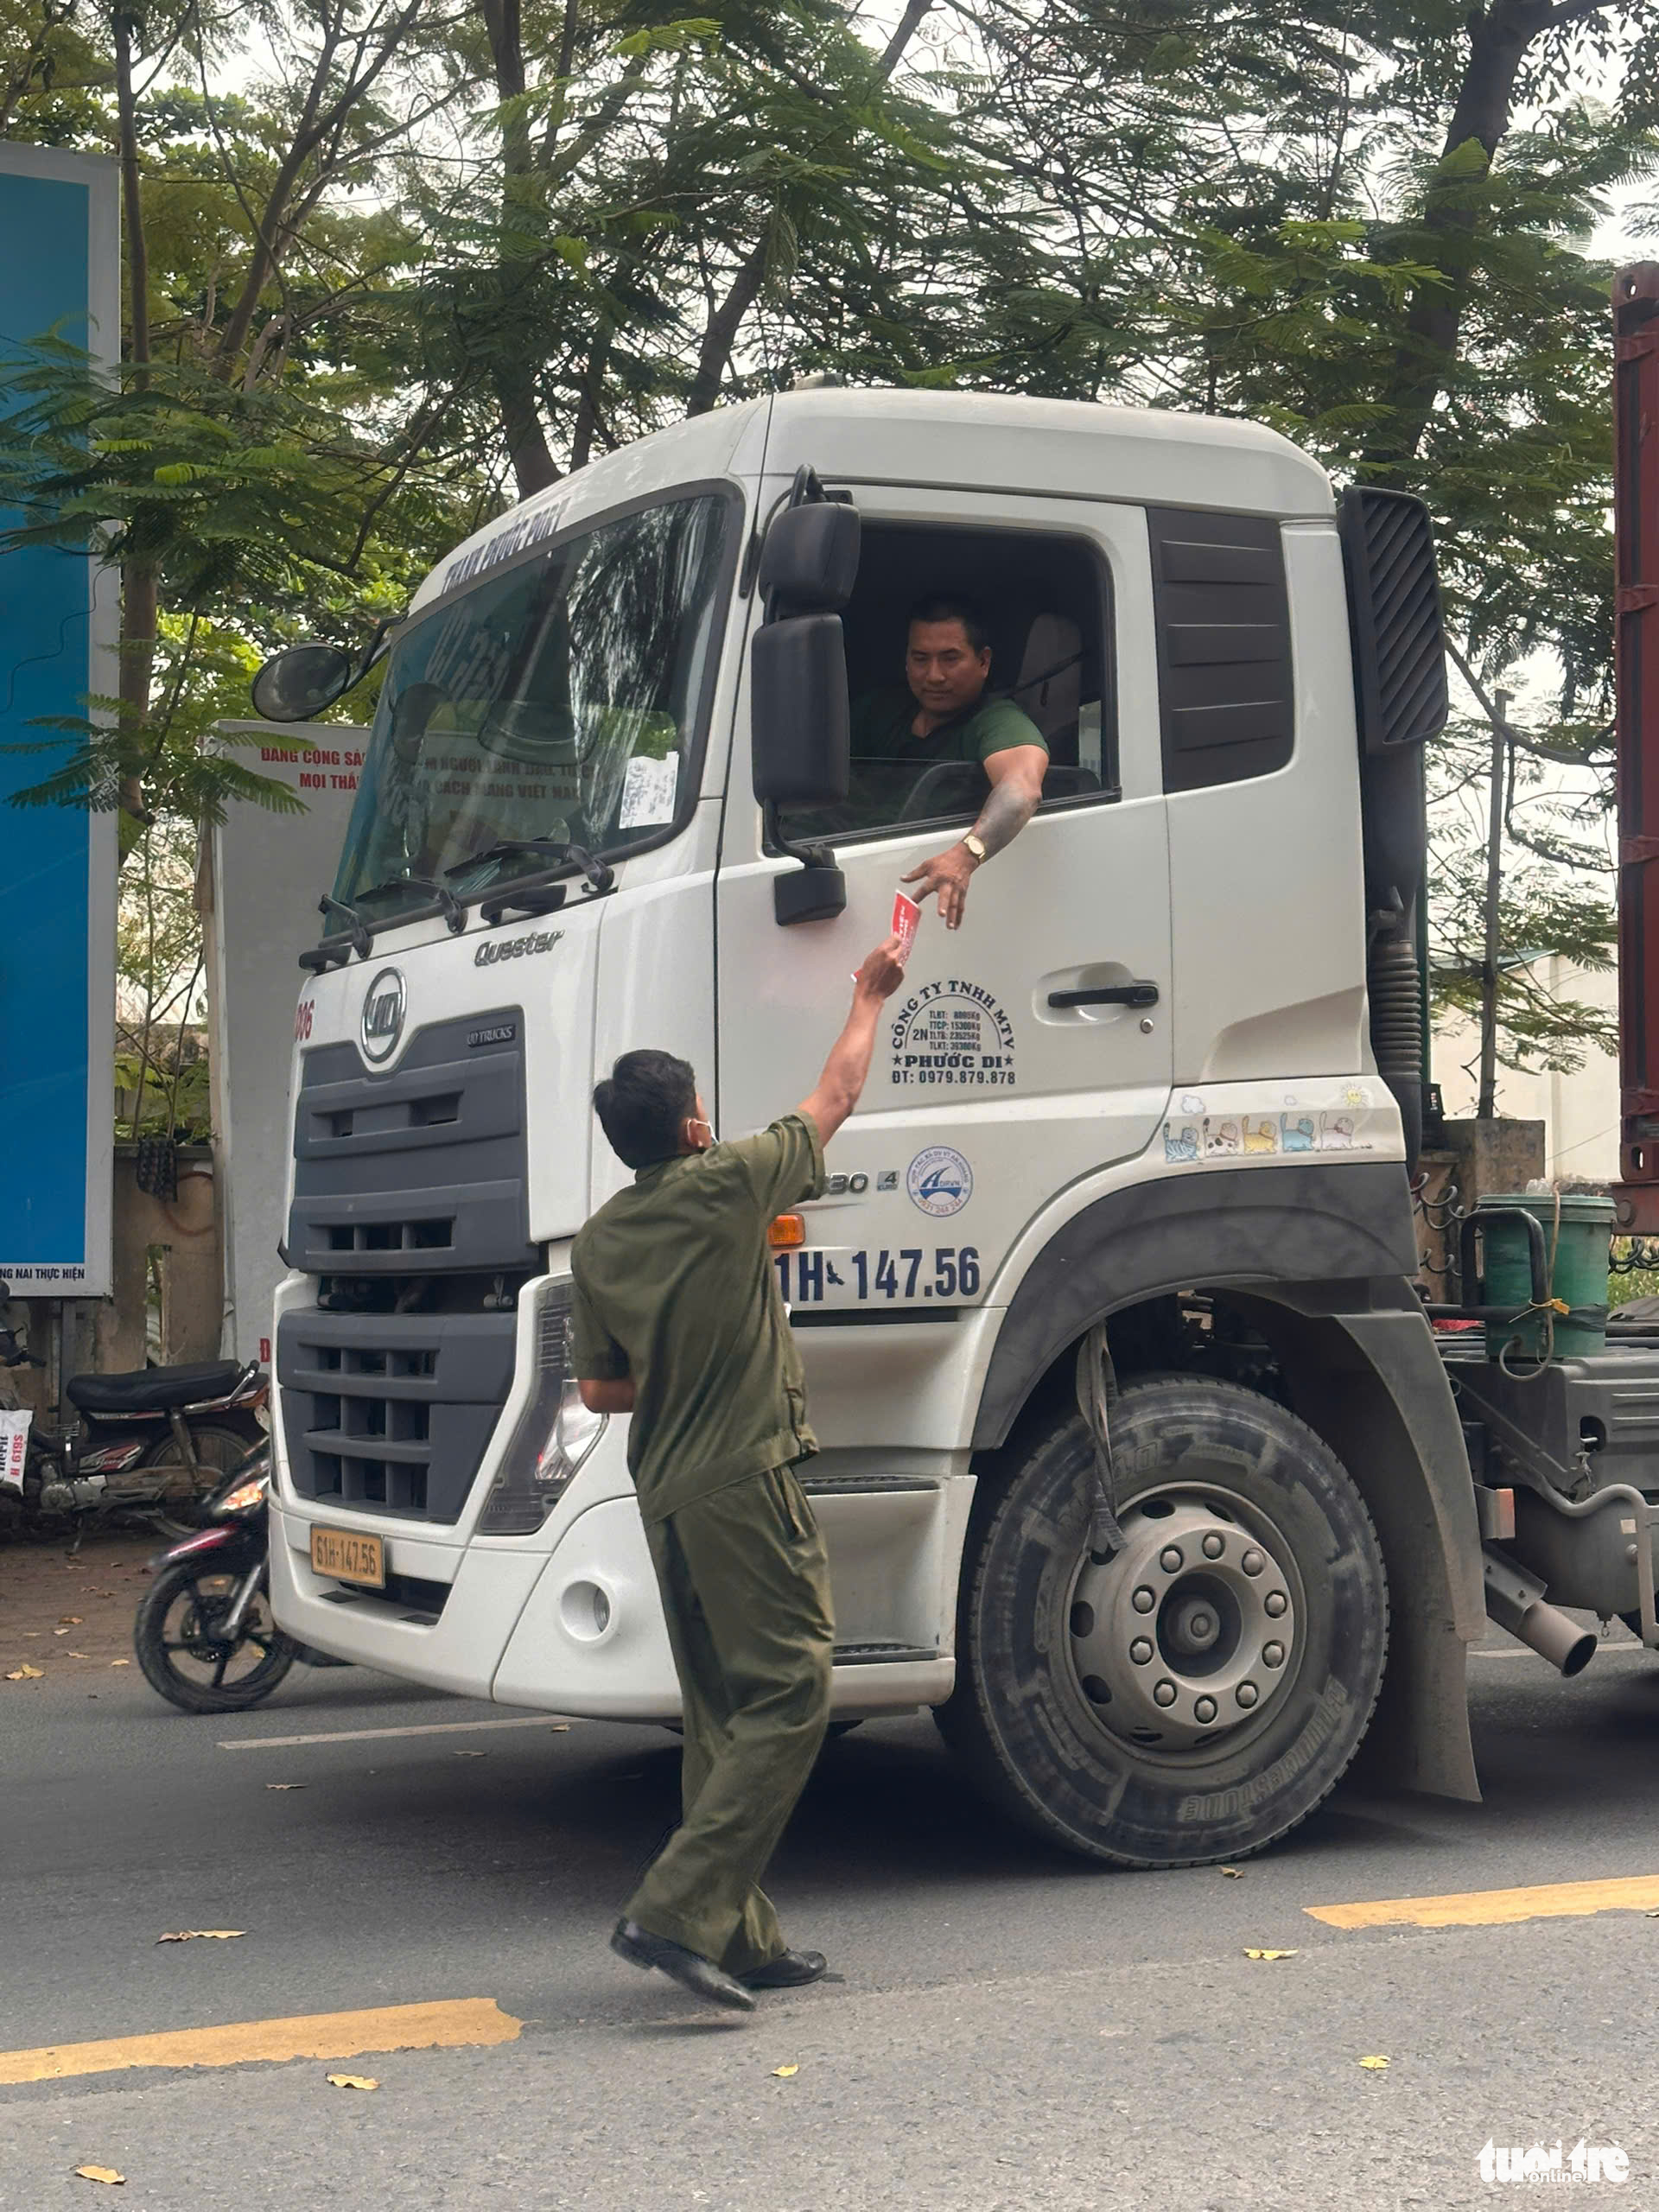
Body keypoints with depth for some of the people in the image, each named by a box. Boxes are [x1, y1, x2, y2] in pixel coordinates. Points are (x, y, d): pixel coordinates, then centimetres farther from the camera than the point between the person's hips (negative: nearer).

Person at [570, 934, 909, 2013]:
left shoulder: (601, 1240, 8)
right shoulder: (726, 1187, -9)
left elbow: (601, 1388, 13)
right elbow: (836, 1098, 6)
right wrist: (870, 1000, 20)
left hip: (665, 1490, 8)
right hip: (746, 1479, -8)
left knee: (721, 1716, 13)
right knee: (788, 1696, -6)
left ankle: (741, 1938, 16)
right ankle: (679, 1911, -14)